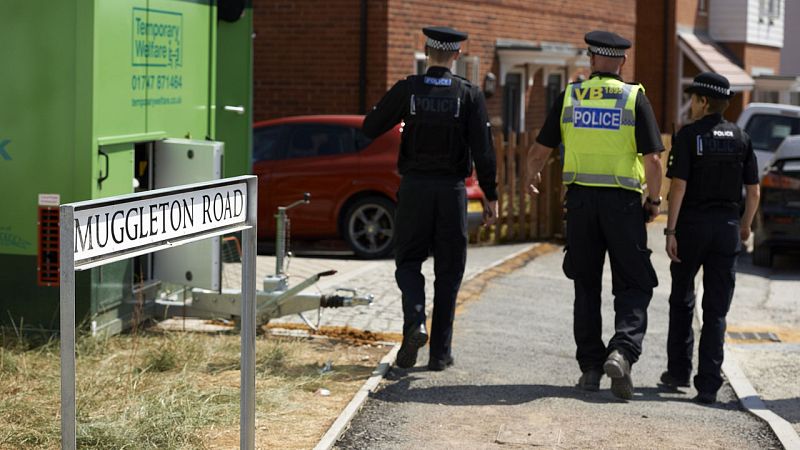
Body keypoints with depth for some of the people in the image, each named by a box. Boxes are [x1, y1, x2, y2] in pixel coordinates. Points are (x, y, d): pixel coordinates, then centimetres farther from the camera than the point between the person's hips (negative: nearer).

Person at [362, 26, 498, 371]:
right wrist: (490, 195, -2)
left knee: (408, 261, 13)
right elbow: (483, 149, -8)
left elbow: (370, 128, 3)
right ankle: (440, 352, 10)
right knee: (448, 271, 9)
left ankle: (415, 321, -13)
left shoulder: (407, 90, -4)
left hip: (414, 187, 0)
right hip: (452, 190, 0)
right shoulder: (469, 95, -4)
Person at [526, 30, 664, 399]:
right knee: (634, 286, 5)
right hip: (622, 202, -2)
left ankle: (590, 367, 12)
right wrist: (653, 200, 6)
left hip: (580, 200, 2)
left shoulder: (570, 96, 4)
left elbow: (539, 152, 7)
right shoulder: (634, 98, -2)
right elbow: (653, 159, -9)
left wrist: (532, 177, 28)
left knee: (586, 287, 13)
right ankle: (622, 351, -18)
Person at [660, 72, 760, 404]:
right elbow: (753, 192, 4)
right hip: (727, 228, 2)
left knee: (682, 301, 16)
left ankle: (679, 371, 22)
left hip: (692, 225, -2)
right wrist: (745, 226, 19)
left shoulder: (689, 136, -7)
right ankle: (708, 385, -2)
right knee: (716, 310, 3)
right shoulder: (741, 139, 4)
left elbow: (678, 187, -13)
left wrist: (671, 231, -11)